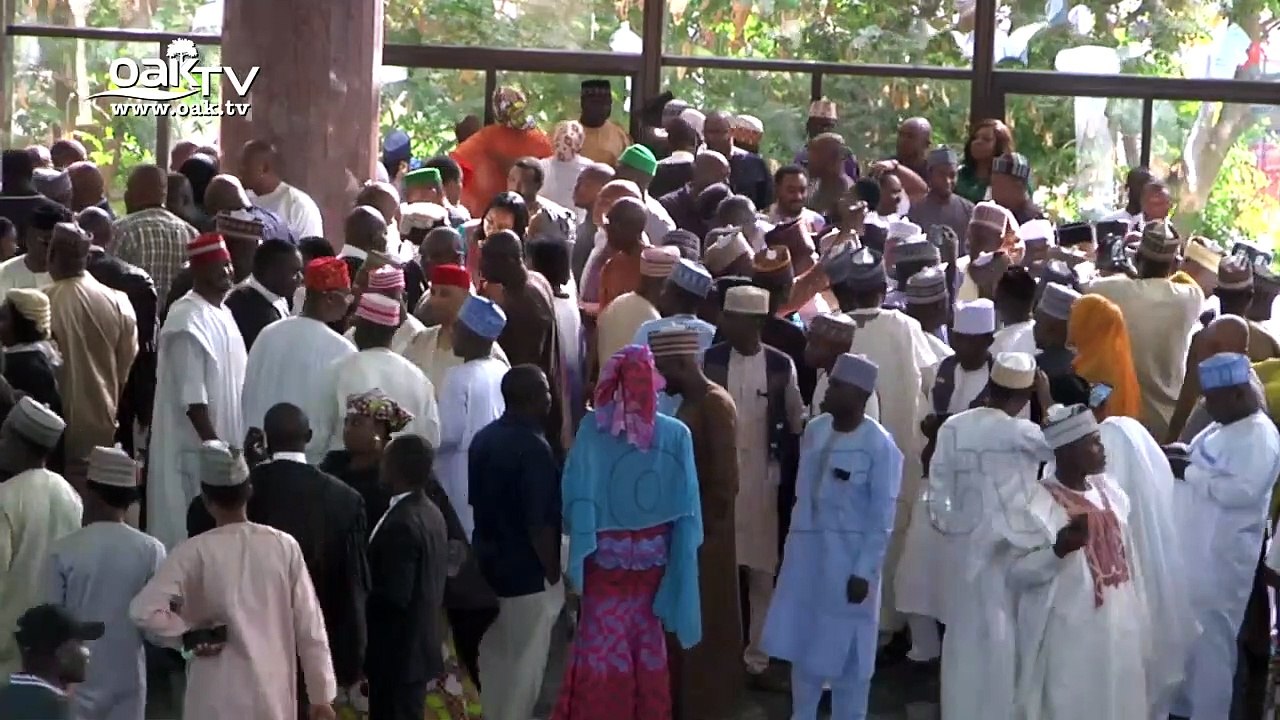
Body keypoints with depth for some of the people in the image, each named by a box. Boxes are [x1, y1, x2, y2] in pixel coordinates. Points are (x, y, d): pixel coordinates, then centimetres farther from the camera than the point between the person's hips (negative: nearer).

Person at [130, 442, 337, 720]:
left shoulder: (195, 552, -10)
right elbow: (309, 627, -1)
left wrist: (190, 634, -5)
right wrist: (321, 696, 6)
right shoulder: (284, 546, -3)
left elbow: (145, 611, -22)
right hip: (273, 696, 2)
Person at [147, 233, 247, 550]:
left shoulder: (223, 314, 11)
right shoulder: (187, 321, -18)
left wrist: (247, 436, 14)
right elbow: (192, 397, -21)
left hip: (224, 444, 9)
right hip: (194, 450, -9)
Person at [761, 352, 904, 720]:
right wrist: (796, 543, 11)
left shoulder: (878, 445, -16)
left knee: (846, 651, 6)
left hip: (849, 558, -6)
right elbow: (803, 492, 10)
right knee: (804, 644, 16)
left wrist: (864, 571, -16)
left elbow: (882, 518, -14)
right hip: (807, 551, 6)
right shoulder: (815, 430, 2)